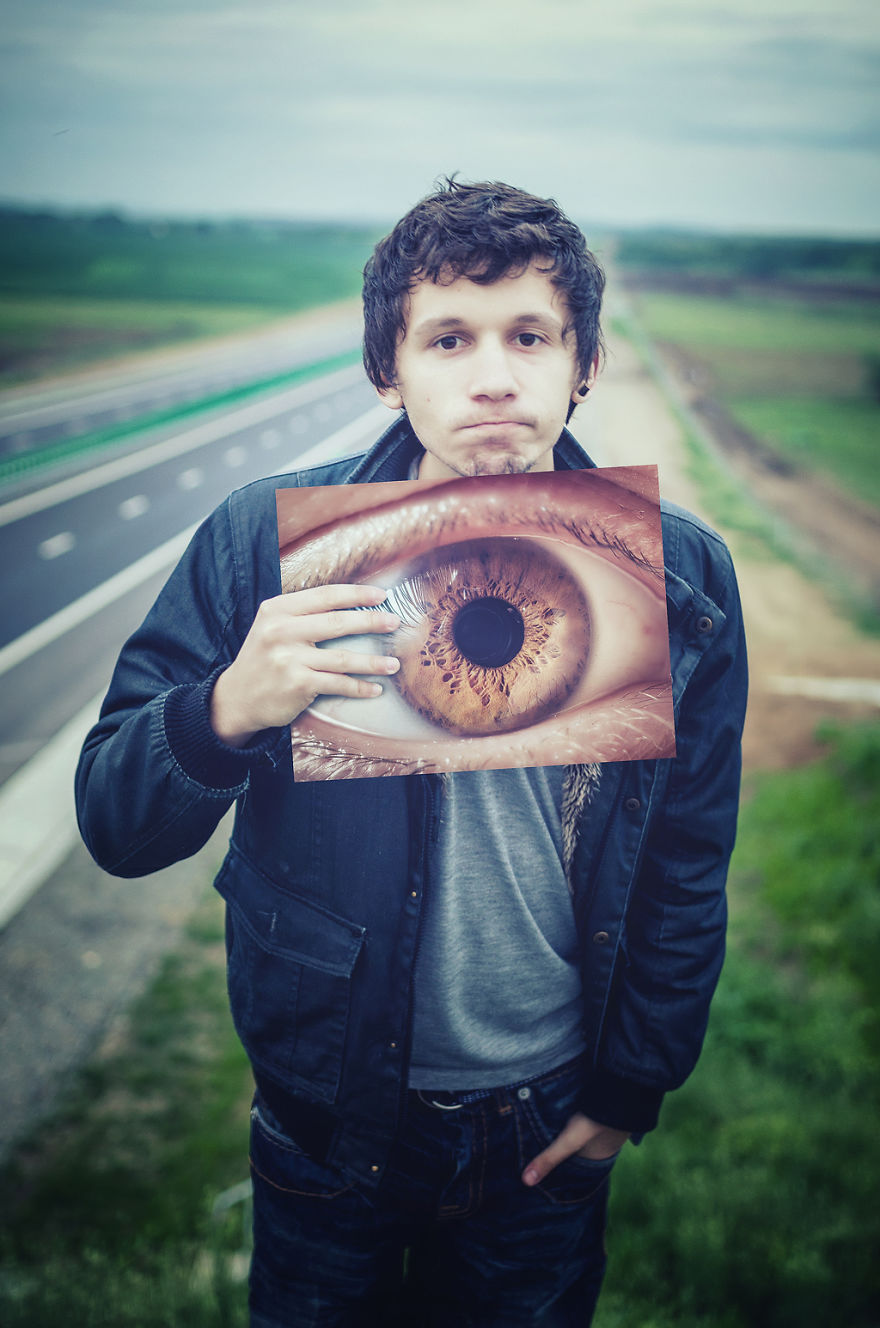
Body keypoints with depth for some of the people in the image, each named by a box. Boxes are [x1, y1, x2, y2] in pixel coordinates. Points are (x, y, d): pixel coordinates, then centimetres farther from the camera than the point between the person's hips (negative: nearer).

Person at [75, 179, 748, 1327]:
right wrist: (228, 710, -33)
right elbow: (114, 824, -13)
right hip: (328, 1112, 0)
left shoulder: (681, 577, -12)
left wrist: (632, 1087, 4)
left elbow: (688, 867, -1)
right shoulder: (265, 543, -17)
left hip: (550, 1123, 1)